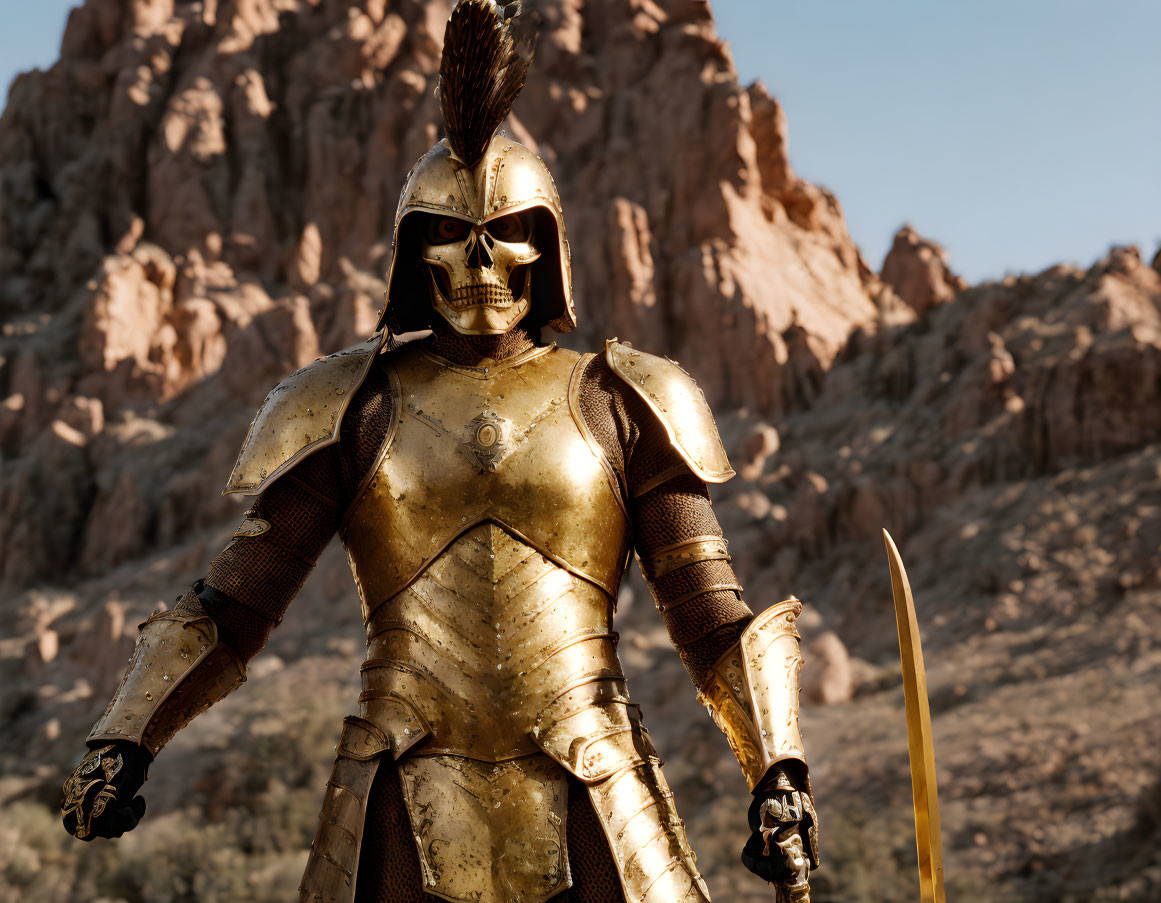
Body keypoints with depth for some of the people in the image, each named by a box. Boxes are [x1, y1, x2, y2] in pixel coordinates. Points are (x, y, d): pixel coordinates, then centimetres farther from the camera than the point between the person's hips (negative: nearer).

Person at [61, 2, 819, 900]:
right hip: (406, 821, 0)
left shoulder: (616, 404, 5)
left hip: (594, 811, 0)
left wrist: (779, 775, -8)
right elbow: (229, 607, 4)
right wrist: (123, 742, -9)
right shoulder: (353, 409, 5)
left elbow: (714, 618, 4)